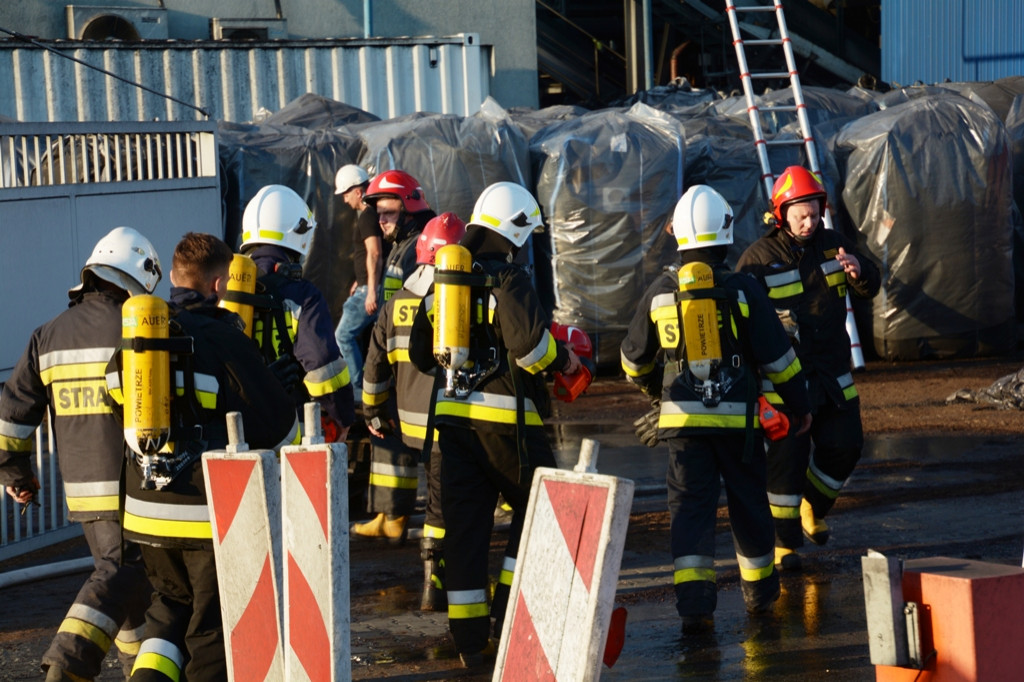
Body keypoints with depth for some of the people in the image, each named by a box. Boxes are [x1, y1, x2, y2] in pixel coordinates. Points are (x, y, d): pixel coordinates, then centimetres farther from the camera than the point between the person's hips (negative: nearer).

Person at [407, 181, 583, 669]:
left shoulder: (443, 281, 12)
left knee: (464, 524, 7)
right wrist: (562, 360, -3)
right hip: (504, 416, -6)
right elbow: (528, 341, -22)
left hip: (452, 413, 6)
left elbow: (420, 353, 18)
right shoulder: (508, 279, -10)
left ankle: (470, 639, 7)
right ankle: (508, 612, 2)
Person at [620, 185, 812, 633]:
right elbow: (777, 356, -2)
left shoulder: (660, 293, 1)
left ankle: (694, 601, -14)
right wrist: (799, 405, 12)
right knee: (748, 500, 15)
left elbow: (634, 360, 13)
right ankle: (759, 591, 30)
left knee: (690, 505, 1)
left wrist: (656, 392, 33)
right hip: (737, 417, -1)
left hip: (682, 417, 1)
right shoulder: (742, 290, -6)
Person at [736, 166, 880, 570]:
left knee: (844, 448, 5)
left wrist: (859, 271, -20)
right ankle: (783, 542, 3)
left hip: (832, 375, 5)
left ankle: (813, 507, 32)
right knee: (786, 457, -5)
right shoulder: (759, 257, -9)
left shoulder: (833, 245, 4)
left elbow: (869, 290, 3)